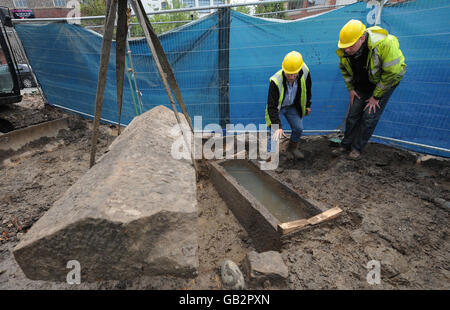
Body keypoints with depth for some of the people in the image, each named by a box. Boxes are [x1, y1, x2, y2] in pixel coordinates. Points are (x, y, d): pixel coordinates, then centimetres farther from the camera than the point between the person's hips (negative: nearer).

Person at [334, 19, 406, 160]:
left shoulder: (384, 44, -34)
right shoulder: (344, 50, -19)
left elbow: (392, 73, -26)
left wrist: (376, 96, -20)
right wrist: (350, 89, 2)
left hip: (385, 81, -5)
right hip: (361, 83, 5)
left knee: (370, 117, -8)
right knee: (353, 114, 4)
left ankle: (357, 148, 6)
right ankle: (345, 145, 17)